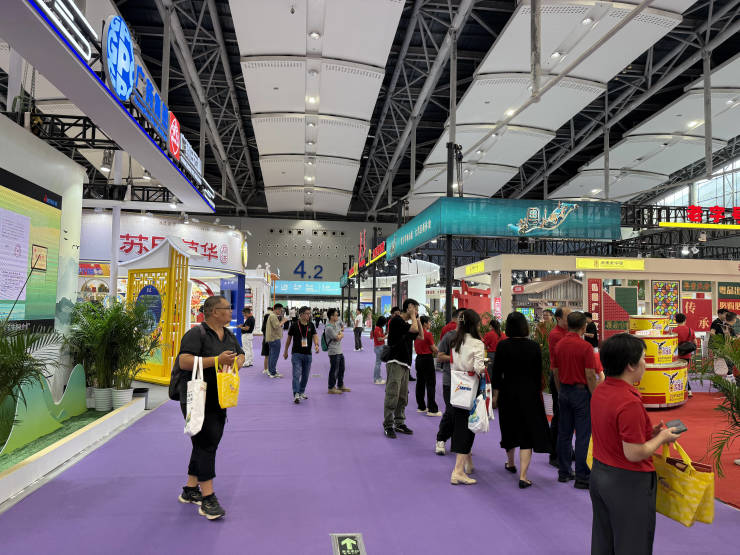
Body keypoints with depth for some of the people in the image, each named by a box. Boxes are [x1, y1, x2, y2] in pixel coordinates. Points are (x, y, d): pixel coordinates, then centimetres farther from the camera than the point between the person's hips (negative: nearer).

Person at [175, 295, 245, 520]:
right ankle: (208, 498, -4)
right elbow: (184, 361, -23)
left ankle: (190, 490, 29)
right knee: (205, 444, -9)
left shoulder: (229, 335, 12)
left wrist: (237, 362, -4)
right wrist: (216, 360, -27)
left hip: (219, 399, 8)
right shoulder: (196, 334, -14)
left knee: (206, 444, 15)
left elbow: (241, 355, 20)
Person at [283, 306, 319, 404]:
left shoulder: (311, 325, 4)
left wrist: (316, 345, -28)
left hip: (308, 354, 4)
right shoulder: (294, 325, -6)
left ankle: (302, 392, 30)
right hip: (296, 354, -4)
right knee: (296, 374, -13)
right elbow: (289, 338, 4)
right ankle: (296, 395, -17)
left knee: (305, 375, 13)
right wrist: (285, 351, 10)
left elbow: (315, 336, -6)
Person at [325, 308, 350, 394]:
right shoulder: (329, 328, -19)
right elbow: (338, 338, -16)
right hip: (334, 352, -9)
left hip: (340, 351, 9)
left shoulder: (337, 324, 11)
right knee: (334, 370, -1)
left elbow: (342, 335, 14)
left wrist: (340, 335, -8)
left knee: (341, 369, 17)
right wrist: (340, 334, 4)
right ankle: (331, 388, 10)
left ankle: (340, 386, 30)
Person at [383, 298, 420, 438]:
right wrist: (412, 315, -4)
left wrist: (417, 320, 13)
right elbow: (414, 329, -19)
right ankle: (388, 425, -1)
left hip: (405, 364, 9)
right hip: (395, 362, -9)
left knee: (403, 397, 11)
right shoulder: (396, 320, -10)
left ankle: (399, 423, 20)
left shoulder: (408, 323, 18)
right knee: (392, 395, -8)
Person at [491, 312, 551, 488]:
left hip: (508, 393, 1)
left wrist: (495, 394, 5)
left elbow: (497, 372, -6)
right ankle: (523, 476, -3)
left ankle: (510, 463, 40)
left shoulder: (502, 346, -10)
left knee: (509, 428, 20)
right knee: (528, 433, 3)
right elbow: (538, 373, 1)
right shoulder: (534, 346, -7)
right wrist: (537, 392, 14)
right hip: (529, 393, -1)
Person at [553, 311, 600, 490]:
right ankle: (582, 477, 4)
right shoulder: (585, 347, -15)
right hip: (581, 391, -6)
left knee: (564, 433, 12)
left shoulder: (559, 345, 3)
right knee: (582, 435, 0)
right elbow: (590, 376, -15)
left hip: (564, 391, 6)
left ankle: (563, 472, 20)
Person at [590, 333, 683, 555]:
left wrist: (649, 432, 8)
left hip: (599, 473, 8)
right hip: (627, 484, -8)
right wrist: (662, 437, -8)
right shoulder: (629, 403, -27)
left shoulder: (599, 392, 1)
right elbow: (634, 454, -23)